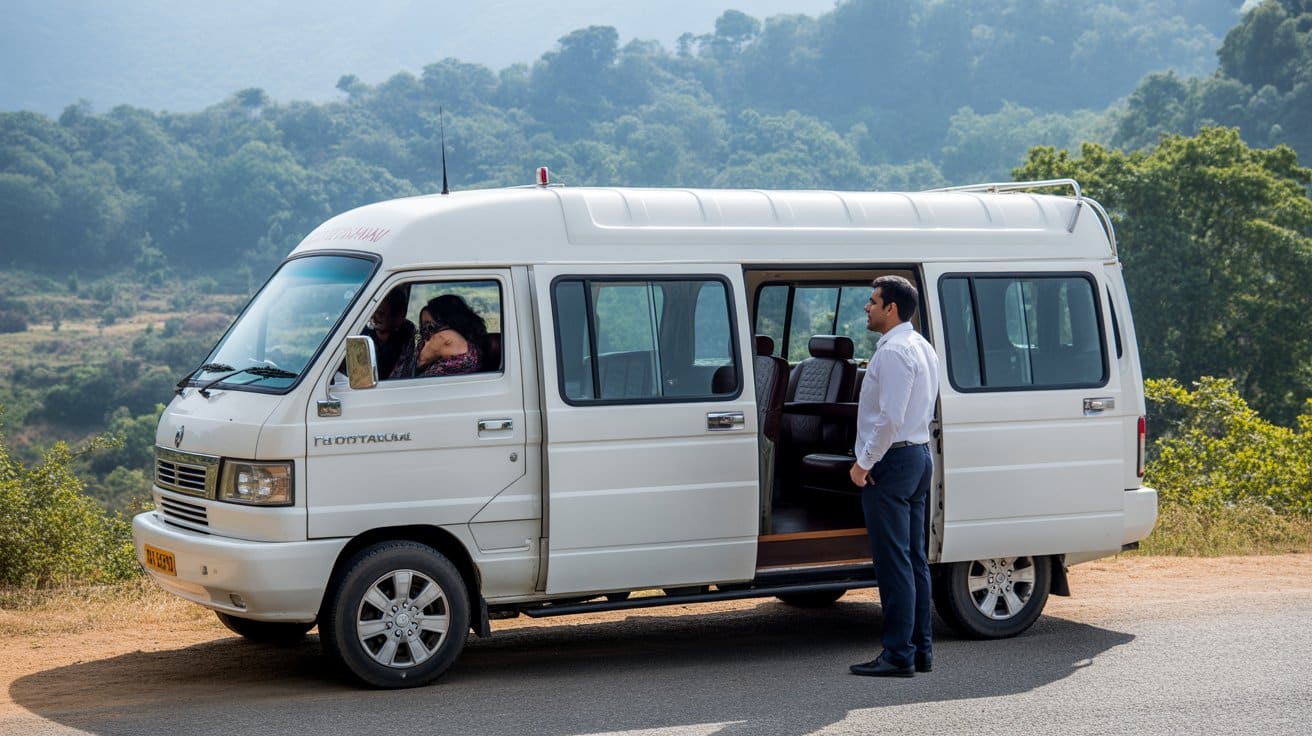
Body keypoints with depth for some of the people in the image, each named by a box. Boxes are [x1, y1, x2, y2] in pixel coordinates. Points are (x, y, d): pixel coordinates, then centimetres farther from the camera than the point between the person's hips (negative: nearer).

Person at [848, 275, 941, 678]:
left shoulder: (893, 352, -17)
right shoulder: (921, 347, 16)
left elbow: (889, 418, -24)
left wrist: (865, 463, -16)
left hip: (892, 461, -10)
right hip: (919, 454, 11)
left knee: (893, 562, -7)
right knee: (914, 558, 12)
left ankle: (898, 655, -6)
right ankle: (921, 649, 16)